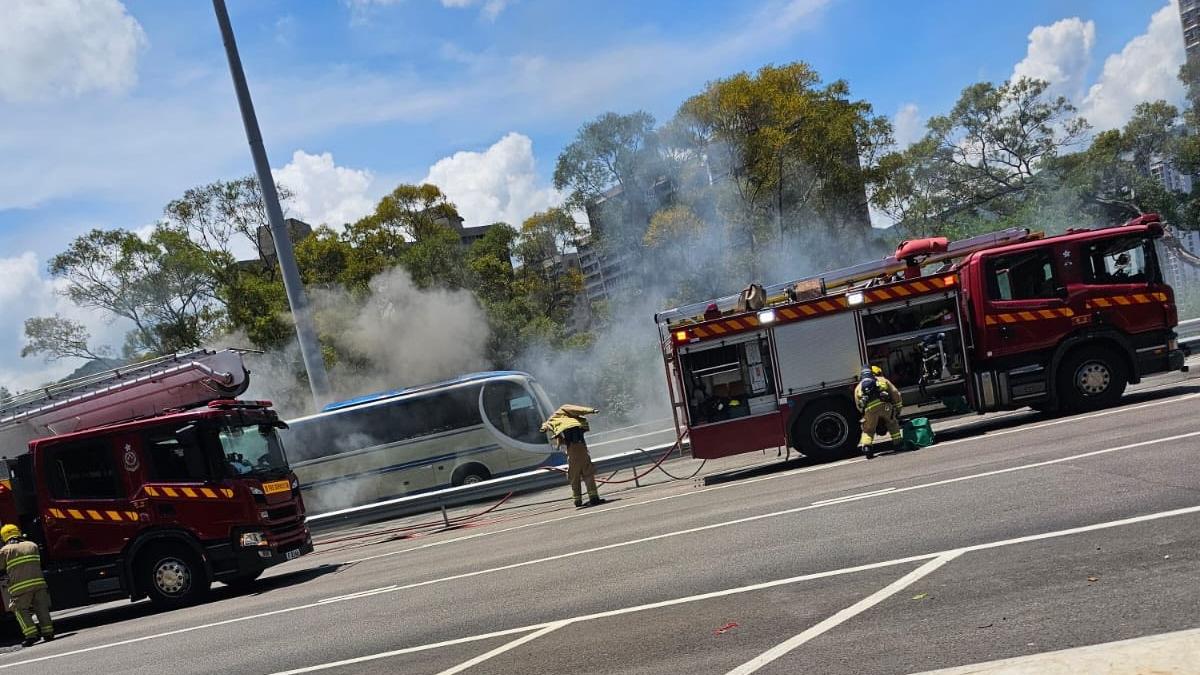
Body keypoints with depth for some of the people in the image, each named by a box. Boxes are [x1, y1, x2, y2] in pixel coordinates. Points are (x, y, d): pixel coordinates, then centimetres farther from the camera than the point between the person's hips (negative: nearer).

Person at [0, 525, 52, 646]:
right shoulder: (32, 545, 14)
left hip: (20, 586, -3)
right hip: (38, 581, 3)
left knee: (20, 610, 6)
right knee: (41, 608, 11)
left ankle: (31, 634, -5)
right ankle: (48, 632, 10)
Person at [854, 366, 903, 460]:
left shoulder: (858, 387, 33)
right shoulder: (882, 380, 32)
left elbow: (859, 406, 28)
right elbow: (895, 393, 24)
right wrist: (897, 409, 31)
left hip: (869, 408, 0)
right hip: (884, 404, 0)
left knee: (868, 430, 16)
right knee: (893, 424, 23)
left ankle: (865, 446, -3)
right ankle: (898, 444, 20)